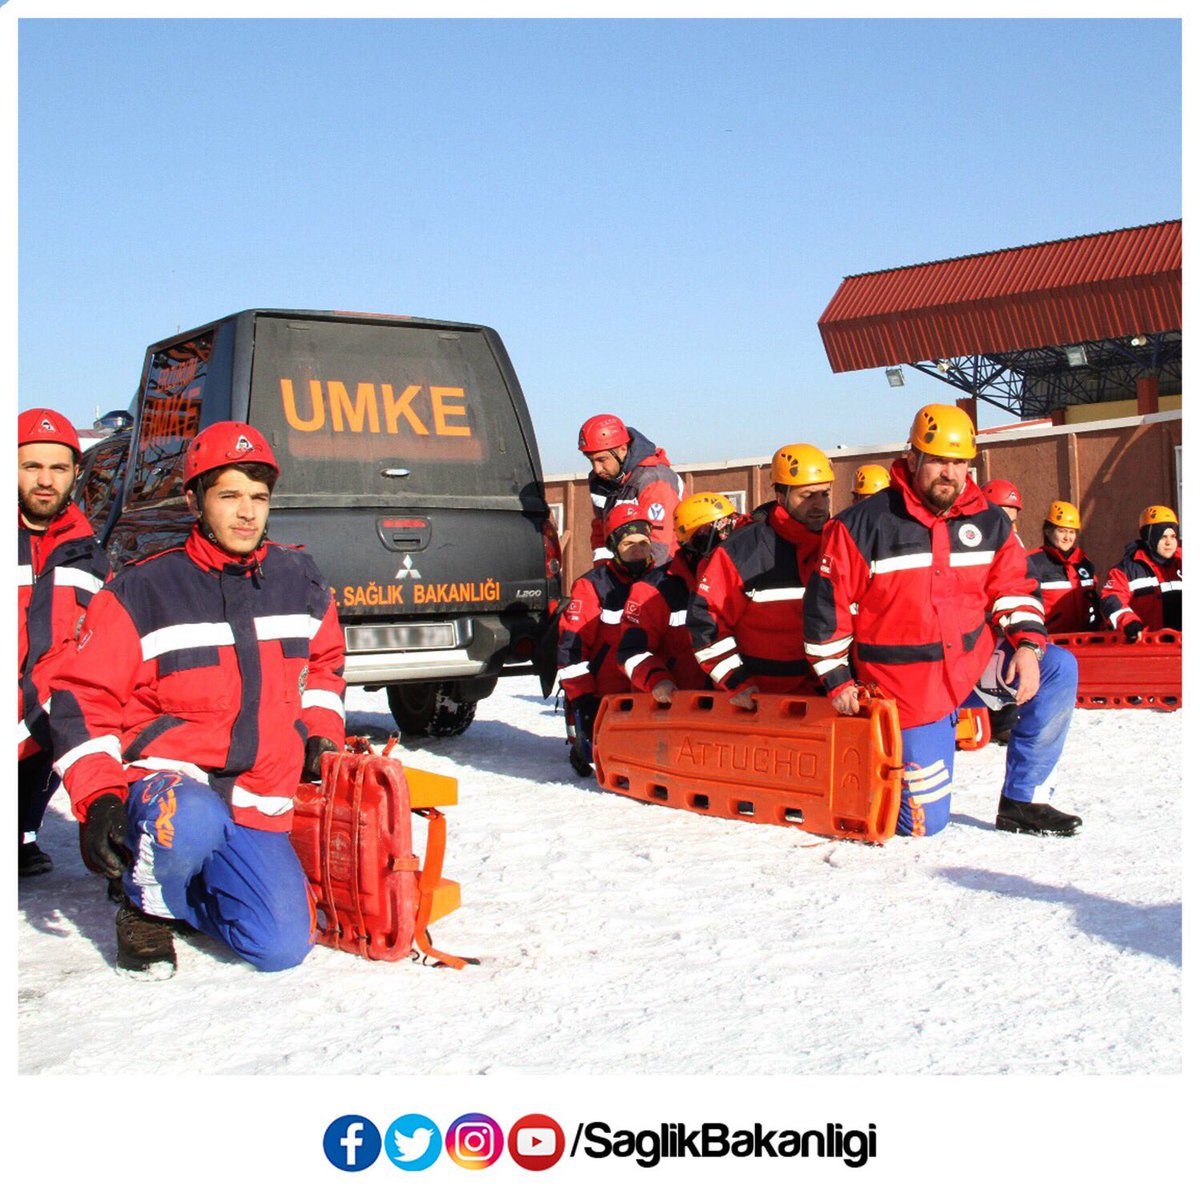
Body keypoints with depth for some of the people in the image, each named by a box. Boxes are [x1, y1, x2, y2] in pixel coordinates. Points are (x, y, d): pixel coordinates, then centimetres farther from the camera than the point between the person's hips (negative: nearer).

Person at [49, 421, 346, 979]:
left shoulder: (299, 581, 6)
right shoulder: (141, 592, -6)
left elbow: (324, 664, 25)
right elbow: (83, 697, -4)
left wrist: (321, 736, 11)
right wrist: (98, 798, -15)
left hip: (260, 807, 4)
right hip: (165, 778, -4)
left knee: (283, 949, -10)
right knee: (192, 823, -41)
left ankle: (180, 887, 20)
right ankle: (145, 905, -6)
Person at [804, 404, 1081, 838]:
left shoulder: (988, 522, 2)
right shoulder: (862, 525, -11)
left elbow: (1014, 587, 9)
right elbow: (826, 603, -6)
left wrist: (1028, 644, -10)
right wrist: (836, 679, -6)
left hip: (974, 665, 4)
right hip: (907, 687, -4)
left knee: (1058, 669, -19)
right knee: (923, 823, -6)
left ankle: (1021, 801, -6)